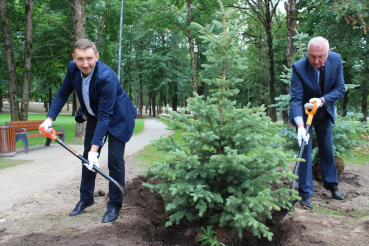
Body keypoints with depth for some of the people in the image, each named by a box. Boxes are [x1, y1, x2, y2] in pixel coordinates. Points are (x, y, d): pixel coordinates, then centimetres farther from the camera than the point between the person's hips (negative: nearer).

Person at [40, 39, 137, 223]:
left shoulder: (107, 77, -36)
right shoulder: (73, 68, -18)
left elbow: (105, 116, -36)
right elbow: (63, 93, -1)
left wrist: (95, 147, -37)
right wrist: (49, 118, -12)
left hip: (117, 117, -6)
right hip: (94, 115, 7)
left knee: (114, 160, -9)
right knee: (87, 157, 13)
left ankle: (115, 205, 9)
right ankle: (85, 199, 31)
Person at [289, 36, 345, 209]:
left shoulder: (336, 60, -17)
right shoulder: (298, 67, -28)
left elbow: (340, 89, -12)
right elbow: (296, 99, -31)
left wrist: (322, 100, -30)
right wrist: (300, 126, -42)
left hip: (324, 112, 4)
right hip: (304, 113, -4)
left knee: (327, 149, 15)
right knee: (305, 150, -7)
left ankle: (332, 185, 34)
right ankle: (305, 193, 2)